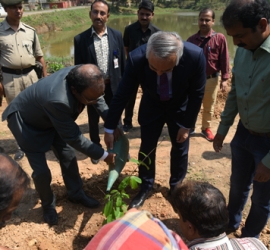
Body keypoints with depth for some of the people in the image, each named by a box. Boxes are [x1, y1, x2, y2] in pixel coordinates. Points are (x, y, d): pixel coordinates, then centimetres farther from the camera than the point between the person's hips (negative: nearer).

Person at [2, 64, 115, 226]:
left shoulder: (81, 77, -27)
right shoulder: (58, 100, -47)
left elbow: (98, 99, -4)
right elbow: (74, 138, -34)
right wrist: (103, 155, -24)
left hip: (51, 120, 7)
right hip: (26, 122, -6)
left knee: (68, 157, 9)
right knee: (41, 171, -4)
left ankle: (76, 194, 31)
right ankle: (48, 205, 25)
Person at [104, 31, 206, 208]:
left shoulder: (195, 56, -35)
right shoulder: (136, 59, -33)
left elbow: (197, 94, -18)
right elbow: (122, 94, -21)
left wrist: (187, 125, -11)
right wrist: (109, 128, -14)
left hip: (180, 108, 0)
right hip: (152, 106, 0)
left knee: (180, 149, 11)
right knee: (146, 149, 6)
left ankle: (177, 187, 36)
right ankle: (145, 187, 30)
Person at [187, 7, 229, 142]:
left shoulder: (220, 38, -9)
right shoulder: (191, 39, -2)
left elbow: (224, 60, -7)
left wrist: (224, 79, -9)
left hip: (211, 79, -1)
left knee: (209, 107, 14)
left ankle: (206, 128, 33)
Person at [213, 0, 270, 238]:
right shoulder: (243, 51, -5)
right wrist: (223, 128, 13)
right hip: (244, 133, 6)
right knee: (237, 185, 25)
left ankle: (249, 239, 44)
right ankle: (230, 223, 52)